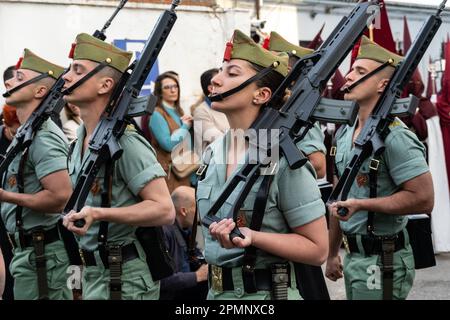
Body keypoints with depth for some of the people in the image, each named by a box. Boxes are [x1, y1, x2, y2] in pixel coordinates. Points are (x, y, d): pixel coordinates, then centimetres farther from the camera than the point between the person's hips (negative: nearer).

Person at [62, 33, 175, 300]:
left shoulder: (124, 142, -18)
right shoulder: (82, 140, 10)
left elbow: (164, 210, -24)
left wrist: (98, 214, -29)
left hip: (124, 279, -9)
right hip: (93, 273, 9)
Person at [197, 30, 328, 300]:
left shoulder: (283, 160, -16)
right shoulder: (213, 153, 4)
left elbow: (317, 250, -15)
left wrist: (251, 237, -24)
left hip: (266, 291, -6)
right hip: (216, 291, 6)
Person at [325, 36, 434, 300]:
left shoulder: (394, 136, -16)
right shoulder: (344, 133, 10)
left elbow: (423, 199, -21)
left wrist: (361, 205, -21)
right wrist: (332, 253, 19)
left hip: (382, 262, -8)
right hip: (354, 257, 8)